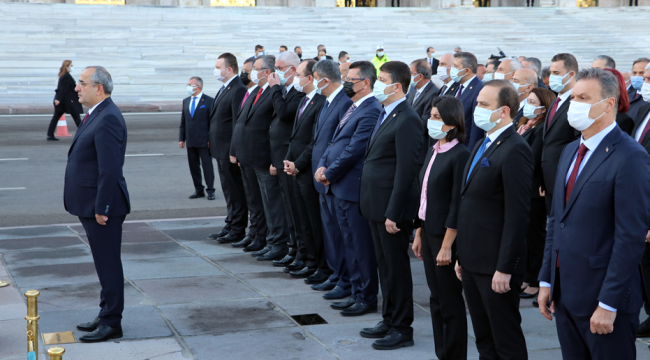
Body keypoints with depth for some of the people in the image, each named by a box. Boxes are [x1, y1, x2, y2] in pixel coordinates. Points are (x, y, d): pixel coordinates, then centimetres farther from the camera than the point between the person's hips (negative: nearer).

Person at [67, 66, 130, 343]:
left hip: (103, 207, -10)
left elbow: (110, 170, -24)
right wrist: (96, 207, 16)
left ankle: (112, 324, 9)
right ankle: (106, 315, 30)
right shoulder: (96, 115, 13)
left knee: (108, 265, 0)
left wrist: (101, 208, -22)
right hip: (91, 205, 10)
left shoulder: (108, 119, -20)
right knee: (104, 264, 18)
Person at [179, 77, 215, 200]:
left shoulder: (209, 101, -5)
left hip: (204, 140, -6)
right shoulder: (186, 101, 13)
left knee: (207, 165, -2)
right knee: (193, 166, 9)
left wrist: (211, 139, -11)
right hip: (190, 141, 6)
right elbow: (183, 122, 15)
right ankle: (199, 190, 17)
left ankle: (210, 190, 6)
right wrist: (181, 138, 9)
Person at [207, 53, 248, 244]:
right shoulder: (224, 89, 15)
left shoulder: (238, 90, -17)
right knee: (229, 191, 17)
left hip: (230, 151, -10)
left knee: (236, 192, -1)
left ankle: (238, 230, 6)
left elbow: (238, 122, -20)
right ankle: (230, 227, 25)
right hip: (221, 150, 10)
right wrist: (214, 144, 15)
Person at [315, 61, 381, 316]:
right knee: (349, 244, 16)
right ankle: (357, 294, 26)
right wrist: (323, 165, 2)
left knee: (361, 246, -1)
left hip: (355, 189, -10)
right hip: (341, 188, 10)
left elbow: (353, 150, -20)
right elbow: (336, 142, 18)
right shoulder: (353, 108, 15)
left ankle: (368, 299, 9)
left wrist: (329, 173, -11)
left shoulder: (371, 111, -17)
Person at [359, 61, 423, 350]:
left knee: (396, 267, 1)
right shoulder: (385, 115, 13)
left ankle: (402, 329, 12)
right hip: (376, 206, 9)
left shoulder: (407, 120, -17)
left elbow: (406, 171, -20)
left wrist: (392, 214, -21)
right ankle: (389, 320, 29)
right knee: (384, 265, 17)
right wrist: (377, 208, 14)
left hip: (391, 208, -9)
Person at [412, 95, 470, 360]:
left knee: (451, 303, 2)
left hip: (446, 237, -8)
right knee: (436, 299, 14)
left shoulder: (460, 155, -16)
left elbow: (457, 205, -18)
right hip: (428, 233, 8)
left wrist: (447, 246, -18)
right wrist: (419, 234, 14)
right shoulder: (432, 151, 10)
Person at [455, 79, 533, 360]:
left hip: (496, 264, -9)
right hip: (472, 261, 9)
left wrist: (504, 268, -22)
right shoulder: (482, 145, 14)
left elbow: (517, 214, -20)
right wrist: (462, 255, 16)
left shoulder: (514, 150, -16)